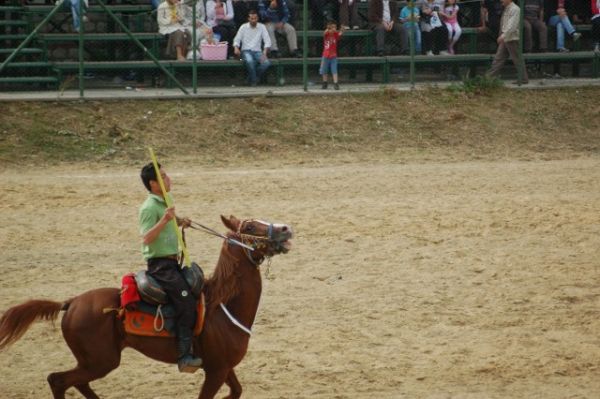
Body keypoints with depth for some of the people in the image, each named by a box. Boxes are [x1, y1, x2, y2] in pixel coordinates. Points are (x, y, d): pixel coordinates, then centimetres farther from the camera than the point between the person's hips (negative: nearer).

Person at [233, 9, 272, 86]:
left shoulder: (262, 27, 6)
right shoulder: (243, 27, 4)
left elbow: (267, 41, 1)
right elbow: (237, 40, 3)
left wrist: (264, 53, -16)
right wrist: (236, 48, -20)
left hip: (257, 51, 2)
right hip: (246, 51, -2)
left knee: (267, 63, -29)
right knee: (249, 61, -38)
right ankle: (253, 81, -20)